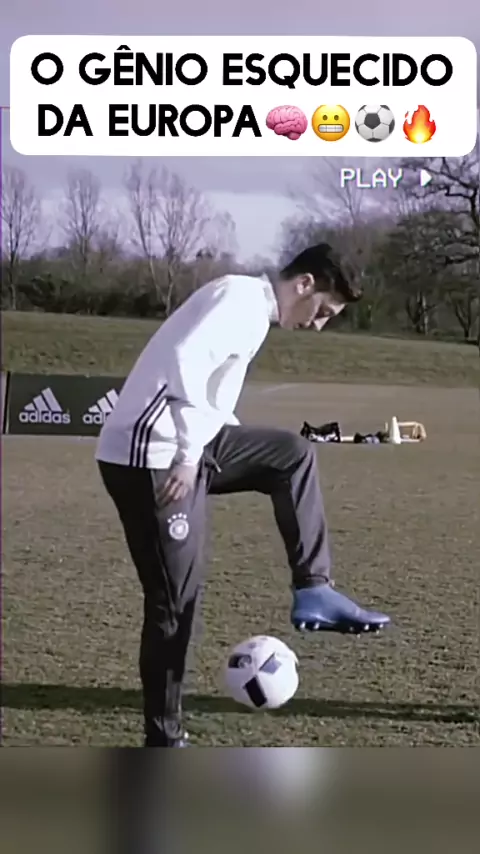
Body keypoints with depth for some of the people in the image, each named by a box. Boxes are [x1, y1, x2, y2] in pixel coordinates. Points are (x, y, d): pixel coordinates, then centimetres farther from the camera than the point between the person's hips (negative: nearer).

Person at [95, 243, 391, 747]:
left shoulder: (252, 312, 19)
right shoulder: (243, 297, -11)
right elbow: (184, 361, -26)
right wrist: (189, 456, -23)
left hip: (178, 450, 10)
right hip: (148, 457, -10)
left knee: (292, 455, 17)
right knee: (174, 599, -4)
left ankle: (313, 592, 11)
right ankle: (163, 743, 6)